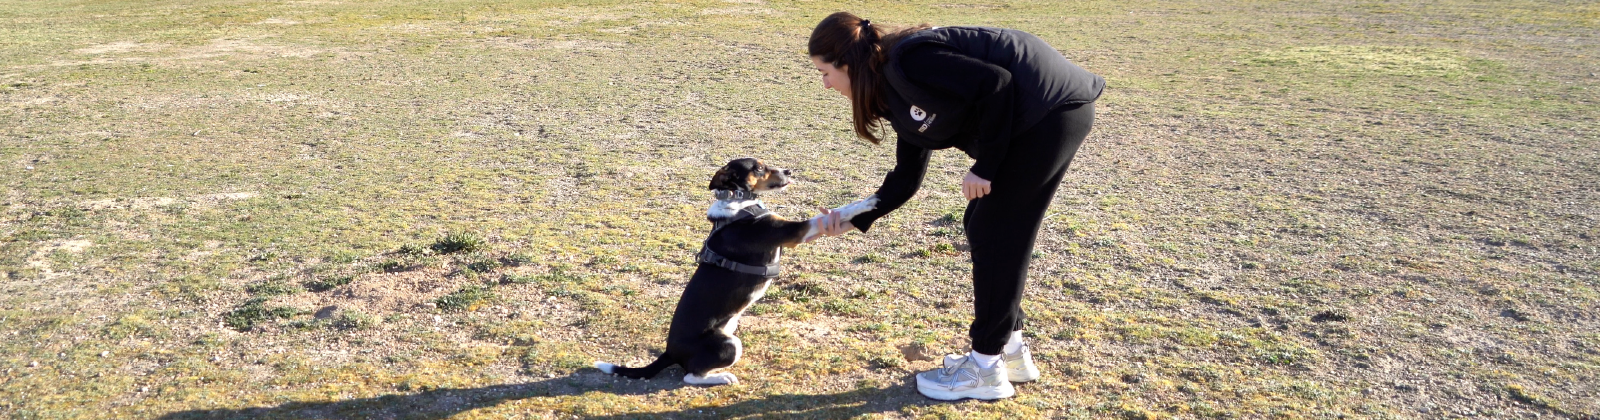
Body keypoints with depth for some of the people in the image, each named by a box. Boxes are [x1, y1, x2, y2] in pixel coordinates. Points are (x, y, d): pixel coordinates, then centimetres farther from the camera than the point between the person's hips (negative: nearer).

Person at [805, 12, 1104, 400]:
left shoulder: (907, 62, -18)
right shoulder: (897, 92, 12)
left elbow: (995, 84, -23)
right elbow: (906, 178, 16)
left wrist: (985, 166, -17)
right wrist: (855, 221, 12)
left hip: (1052, 108, -10)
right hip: (1041, 115, 10)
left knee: (994, 234, -3)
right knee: (983, 227, 14)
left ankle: (986, 369, 8)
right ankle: (1010, 350, 26)